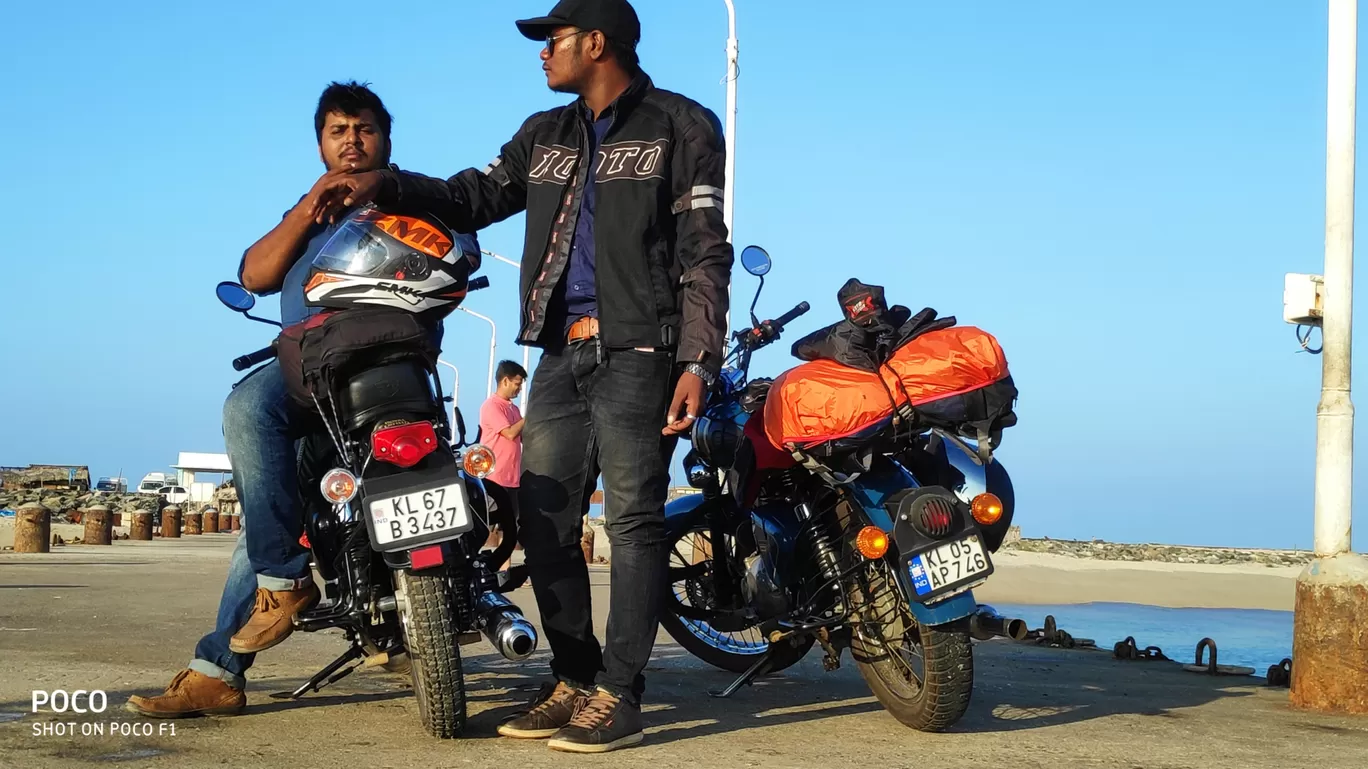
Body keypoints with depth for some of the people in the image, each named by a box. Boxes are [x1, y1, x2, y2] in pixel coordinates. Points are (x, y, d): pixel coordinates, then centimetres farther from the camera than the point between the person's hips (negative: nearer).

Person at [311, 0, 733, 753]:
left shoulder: (681, 127, 0)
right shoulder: (545, 136, 19)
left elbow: (704, 254, -6)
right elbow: (473, 197, 17)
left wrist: (698, 361, -15)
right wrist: (382, 182, 2)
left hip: (639, 352, -7)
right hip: (562, 353, 7)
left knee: (632, 517, -8)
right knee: (543, 519, 5)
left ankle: (618, 695, -5)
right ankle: (573, 681, 14)